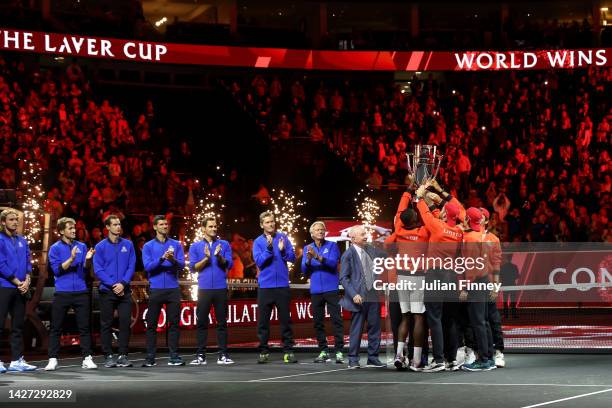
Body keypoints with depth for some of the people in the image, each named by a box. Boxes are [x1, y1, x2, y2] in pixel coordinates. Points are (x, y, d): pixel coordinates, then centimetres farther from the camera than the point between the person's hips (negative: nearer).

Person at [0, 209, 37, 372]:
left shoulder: (22, 241, 15)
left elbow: (28, 262, 12)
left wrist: (27, 281, -5)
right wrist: (18, 282, -11)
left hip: (21, 289, 7)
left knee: (18, 326, 8)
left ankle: (17, 360, 12)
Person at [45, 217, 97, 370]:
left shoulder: (82, 246, 9)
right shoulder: (55, 248, 2)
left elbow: (86, 271, 6)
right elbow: (57, 269, -9)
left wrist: (88, 259, -13)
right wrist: (72, 258, -19)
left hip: (81, 293, 2)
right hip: (62, 293, -2)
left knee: (84, 327, 2)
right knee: (56, 328, 2)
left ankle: (87, 358, 6)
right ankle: (53, 360, 8)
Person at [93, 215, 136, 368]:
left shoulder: (128, 244, 6)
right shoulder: (101, 246, 0)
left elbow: (131, 267, 2)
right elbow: (98, 270, -5)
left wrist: (123, 283, -12)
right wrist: (113, 284, -14)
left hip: (124, 291, 1)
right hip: (107, 291, -1)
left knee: (125, 323, -1)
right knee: (106, 324, 2)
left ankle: (123, 355, 6)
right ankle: (108, 356, 9)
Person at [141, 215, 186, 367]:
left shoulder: (176, 245, 9)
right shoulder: (148, 246, 6)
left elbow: (182, 265, 0)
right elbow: (147, 266, -7)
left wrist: (173, 259, -21)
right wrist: (162, 258, -22)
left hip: (173, 289, 1)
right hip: (156, 289, -1)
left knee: (174, 323, 1)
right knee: (152, 324, 0)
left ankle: (174, 356, 6)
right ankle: (150, 357, 5)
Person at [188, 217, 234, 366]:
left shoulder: (224, 244, 7)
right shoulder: (196, 246, 7)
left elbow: (229, 264, -1)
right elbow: (193, 267, 0)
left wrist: (218, 256, -18)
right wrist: (206, 258, -14)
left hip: (221, 289, 0)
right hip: (204, 289, 0)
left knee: (222, 322, 2)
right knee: (202, 322, 1)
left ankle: (223, 355, 6)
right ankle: (200, 355, 6)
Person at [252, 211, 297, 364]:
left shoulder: (283, 238, 4)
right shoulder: (258, 242, 2)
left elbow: (292, 257, -1)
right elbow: (259, 261, -10)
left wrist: (283, 250, -19)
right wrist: (269, 248, -22)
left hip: (283, 285, 0)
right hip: (265, 286, 0)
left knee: (285, 319, 3)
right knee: (263, 320, 3)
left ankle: (288, 350, 7)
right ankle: (263, 351, 10)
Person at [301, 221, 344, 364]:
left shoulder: (332, 246, 3)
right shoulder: (307, 248, 12)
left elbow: (333, 263, -11)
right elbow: (304, 270, 5)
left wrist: (318, 257, -23)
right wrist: (308, 260, -15)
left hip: (331, 289, -3)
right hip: (316, 290, 3)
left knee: (337, 319, -8)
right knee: (318, 322, 5)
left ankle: (339, 351, -7)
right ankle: (323, 351, 11)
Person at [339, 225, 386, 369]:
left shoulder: (371, 250, 9)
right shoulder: (348, 255, -6)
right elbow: (344, 278, -9)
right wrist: (354, 295, -18)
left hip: (374, 296, 5)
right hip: (359, 298, -5)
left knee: (375, 327, 9)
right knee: (356, 329, 1)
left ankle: (373, 358, 18)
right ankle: (353, 360, 10)